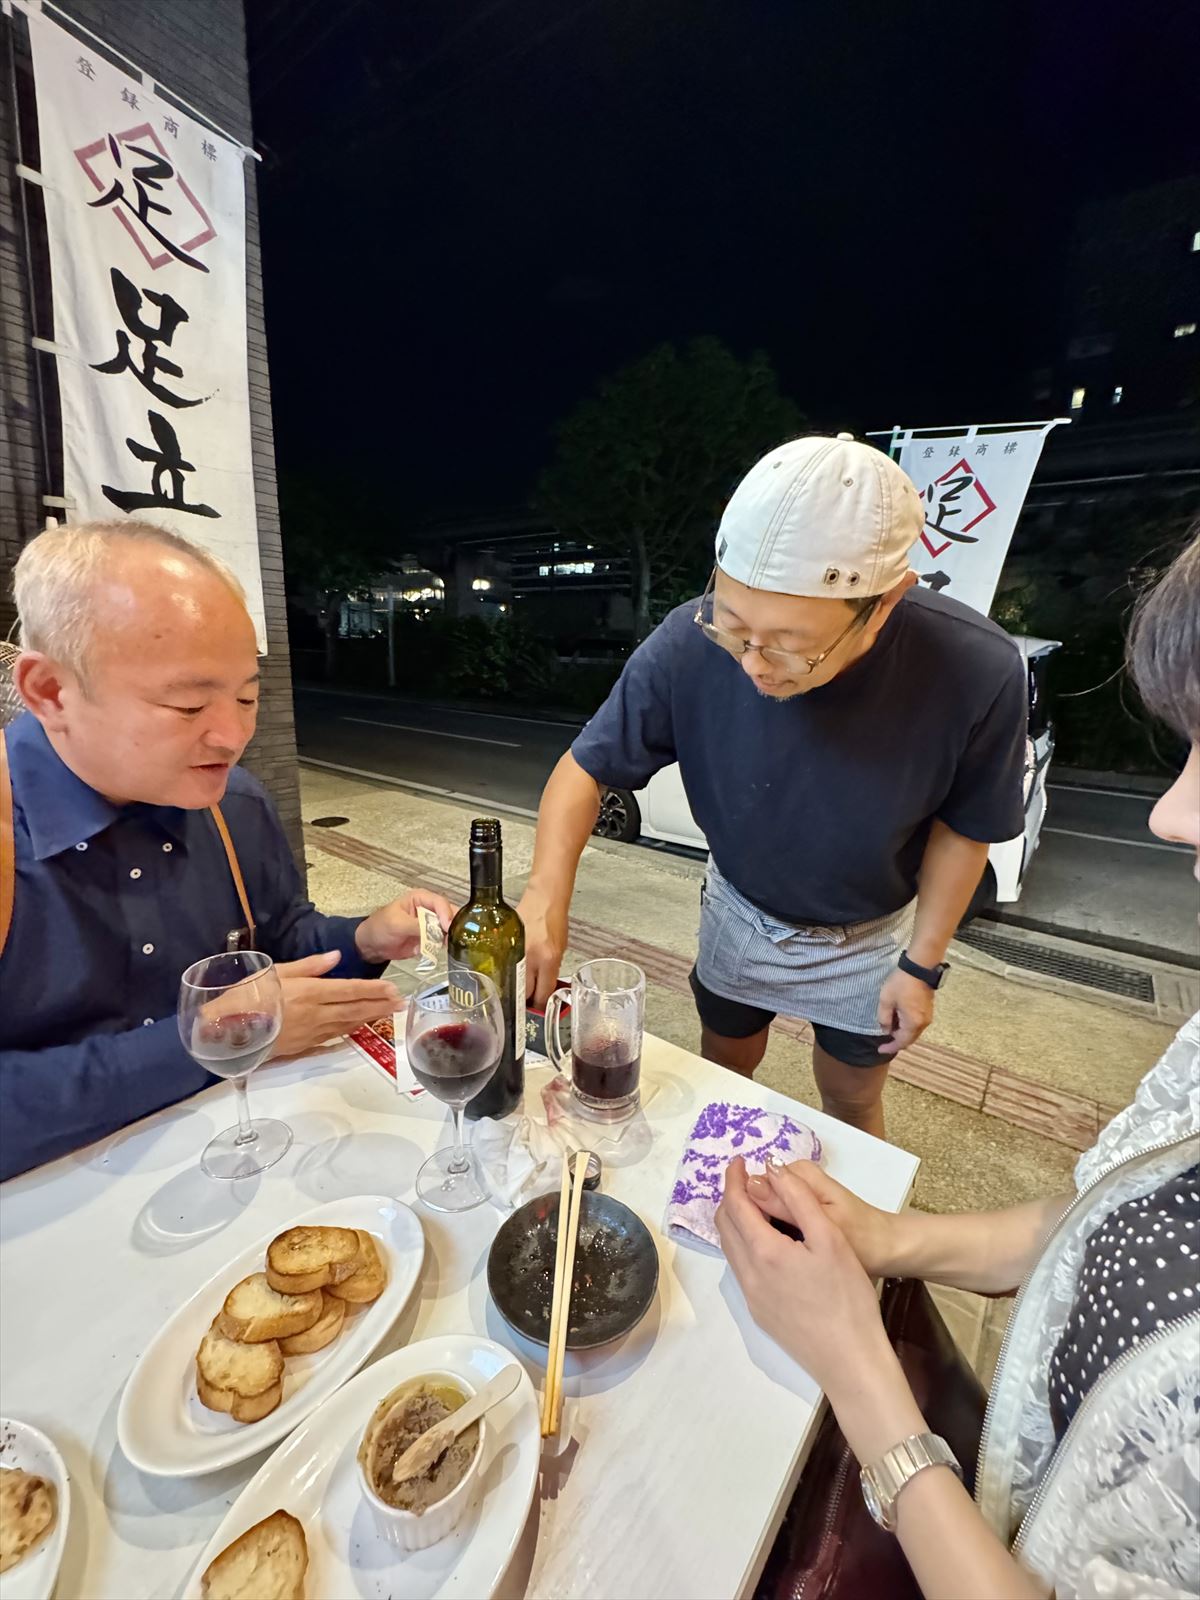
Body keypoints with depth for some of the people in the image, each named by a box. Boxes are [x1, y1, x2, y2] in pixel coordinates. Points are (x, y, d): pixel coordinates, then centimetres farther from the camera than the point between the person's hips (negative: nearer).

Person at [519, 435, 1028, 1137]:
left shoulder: (978, 673, -32)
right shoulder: (689, 644, -32)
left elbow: (962, 829, -14)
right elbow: (588, 766, -21)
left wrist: (923, 965, -7)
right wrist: (547, 895, -35)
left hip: (869, 937, 0)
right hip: (738, 914, 1)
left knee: (851, 1101, 23)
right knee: (724, 1071, 25)